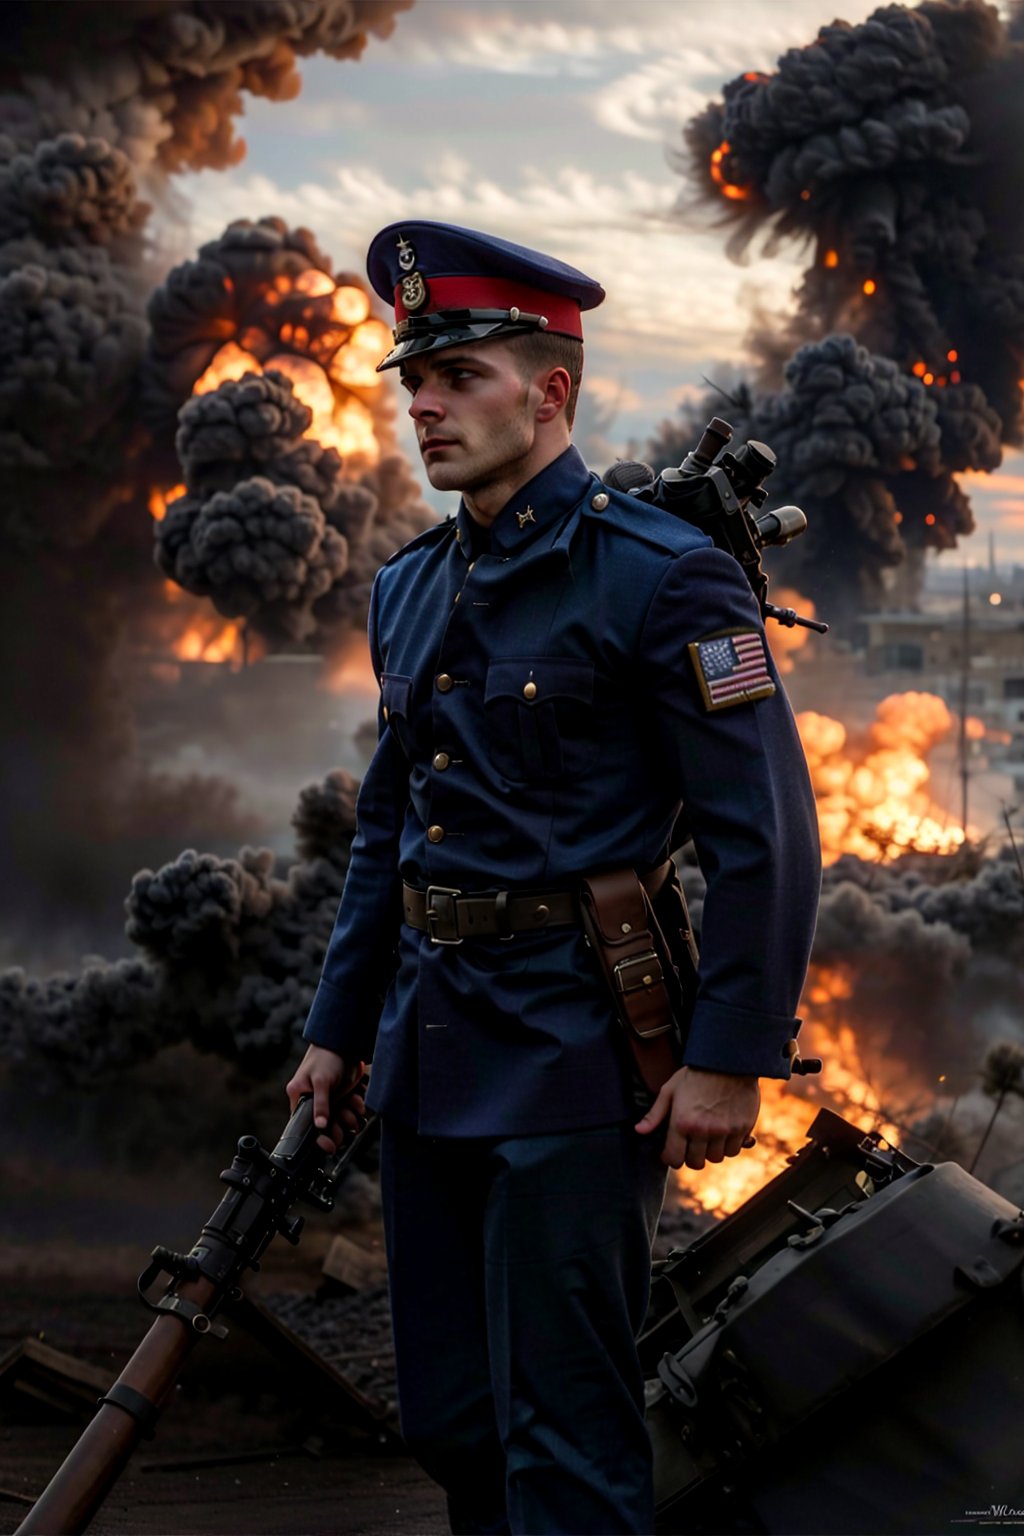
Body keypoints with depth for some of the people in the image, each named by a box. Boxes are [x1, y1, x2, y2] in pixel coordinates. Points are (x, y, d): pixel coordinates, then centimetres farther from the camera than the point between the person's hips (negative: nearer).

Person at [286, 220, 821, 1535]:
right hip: (428, 1054, 8)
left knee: (564, 1429, -4)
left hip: (570, 1060, -8)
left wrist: (730, 1057, -17)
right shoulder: (408, 593, 12)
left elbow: (767, 833, -14)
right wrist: (337, 1029, 18)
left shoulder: (662, 578, -11)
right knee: (448, 1419, 15)